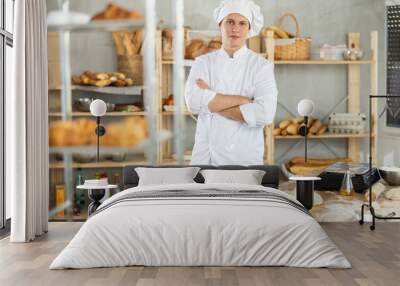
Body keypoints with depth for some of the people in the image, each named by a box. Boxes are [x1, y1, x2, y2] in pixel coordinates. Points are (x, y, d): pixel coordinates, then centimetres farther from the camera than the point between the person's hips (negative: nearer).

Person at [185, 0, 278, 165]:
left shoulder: (261, 66, -3)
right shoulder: (203, 63, 4)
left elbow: (264, 113, -18)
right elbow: (194, 102, -13)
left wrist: (212, 103, -13)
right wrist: (242, 99, -16)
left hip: (246, 159, -1)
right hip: (205, 157, 2)